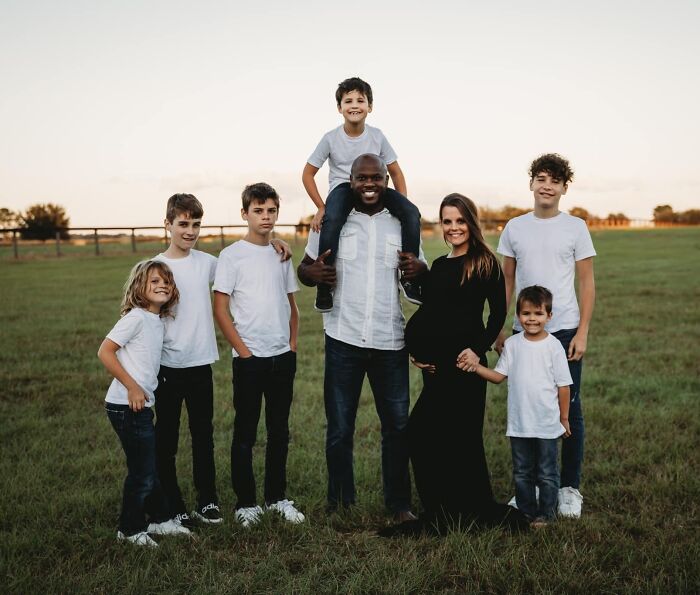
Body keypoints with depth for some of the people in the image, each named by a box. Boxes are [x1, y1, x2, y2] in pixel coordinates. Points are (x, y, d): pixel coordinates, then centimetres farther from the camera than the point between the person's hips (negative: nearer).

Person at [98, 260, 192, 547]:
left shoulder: (159, 320, 10)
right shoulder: (136, 317, -14)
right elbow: (105, 351, -18)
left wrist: (144, 389, 8)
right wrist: (132, 387, -18)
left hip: (143, 405, 8)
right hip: (126, 405, -8)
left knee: (151, 466, 17)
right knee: (143, 470, 0)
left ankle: (159, 519, 31)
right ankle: (130, 529, 16)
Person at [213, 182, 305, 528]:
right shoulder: (232, 256, -5)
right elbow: (221, 309, -8)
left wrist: (292, 345, 6)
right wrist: (244, 352, -11)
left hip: (283, 357, 5)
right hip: (249, 359, -5)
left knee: (279, 432, 12)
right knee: (245, 433, 3)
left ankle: (276, 497, 24)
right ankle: (246, 502, 13)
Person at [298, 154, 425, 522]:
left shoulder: (402, 224, 8)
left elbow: (419, 281, 14)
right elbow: (304, 268, 9)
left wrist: (420, 269, -10)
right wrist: (313, 274, -15)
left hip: (390, 340, 1)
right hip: (343, 339, -1)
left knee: (397, 424, 6)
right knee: (339, 428, 6)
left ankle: (399, 503, 20)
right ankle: (340, 502, 21)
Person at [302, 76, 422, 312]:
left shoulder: (377, 136, -2)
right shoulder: (331, 138, -6)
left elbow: (396, 172, 8)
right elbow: (308, 174, 1)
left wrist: (402, 207, -3)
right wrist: (321, 207, -7)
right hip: (342, 188, -2)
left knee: (411, 213, -24)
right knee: (331, 220, -38)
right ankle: (324, 283, -26)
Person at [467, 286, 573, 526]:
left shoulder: (553, 346, -9)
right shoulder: (512, 344, 0)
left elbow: (563, 385, -4)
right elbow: (499, 376, 1)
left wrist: (564, 418, -1)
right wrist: (476, 367, -15)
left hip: (547, 425, -3)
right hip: (519, 424, 3)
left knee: (547, 474, 9)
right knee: (521, 473, 14)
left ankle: (546, 513, 24)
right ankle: (526, 512, 28)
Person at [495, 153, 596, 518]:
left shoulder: (575, 228, 1)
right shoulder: (514, 228, 7)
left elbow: (587, 283, 1)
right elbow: (506, 283, 11)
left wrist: (582, 332, -7)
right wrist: (499, 330, 6)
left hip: (564, 330, -2)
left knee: (569, 410, 2)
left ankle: (570, 488, 15)